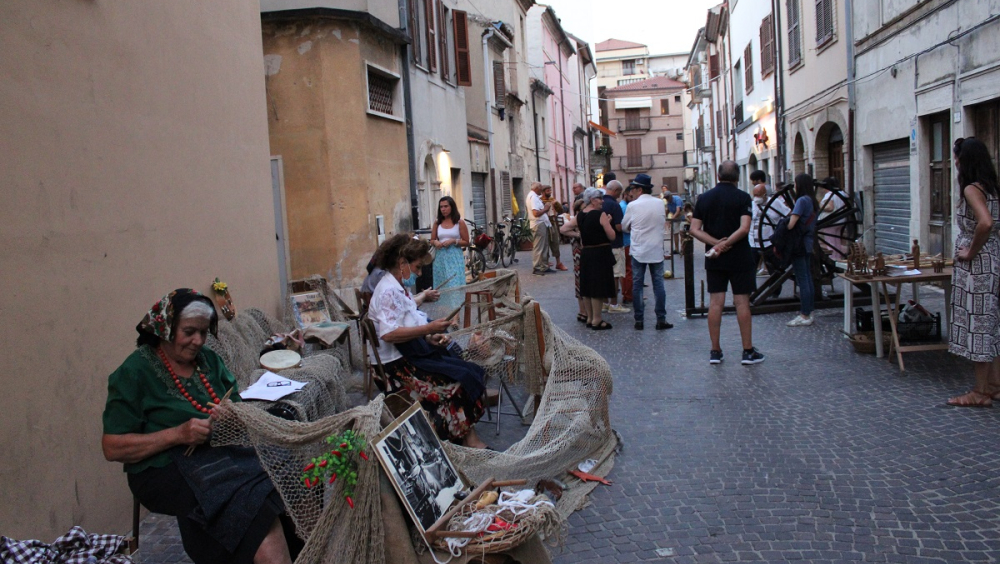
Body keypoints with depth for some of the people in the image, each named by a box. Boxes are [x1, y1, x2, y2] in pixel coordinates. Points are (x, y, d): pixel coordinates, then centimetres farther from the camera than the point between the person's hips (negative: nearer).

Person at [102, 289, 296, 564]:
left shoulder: (209, 360, 15)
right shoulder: (134, 373, -1)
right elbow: (112, 448, -6)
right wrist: (179, 434, -17)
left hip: (222, 450, 6)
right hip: (167, 468, -5)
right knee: (251, 501, -33)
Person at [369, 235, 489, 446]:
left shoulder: (399, 289, 16)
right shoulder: (388, 291, -15)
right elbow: (388, 333, -28)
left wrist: (430, 338, 3)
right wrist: (428, 329, -25)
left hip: (412, 355, 10)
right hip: (398, 366, -10)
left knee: (472, 372, -4)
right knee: (460, 383, -19)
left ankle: (469, 437, -7)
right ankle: (467, 439, -7)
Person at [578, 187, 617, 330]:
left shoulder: (580, 216, 4)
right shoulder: (600, 214, -15)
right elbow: (612, 236, -16)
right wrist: (608, 222, 1)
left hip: (585, 253, 7)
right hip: (601, 253, -7)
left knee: (587, 286, 13)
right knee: (599, 288, -1)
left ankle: (590, 318, 21)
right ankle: (596, 320, 2)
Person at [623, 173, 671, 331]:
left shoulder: (633, 205, -10)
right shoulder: (660, 204, -2)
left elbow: (624, 227, 2)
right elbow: (664, 224, 11)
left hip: (638, 251, -2)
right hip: (656, 251, 2)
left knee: (637, 285, 6)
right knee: (658, 284, 6)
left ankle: (639, 320, 7)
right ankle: (661, 319, 5)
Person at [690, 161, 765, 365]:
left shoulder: (704, 198, 5)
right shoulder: (742, 197, -7)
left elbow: (694, 229, -1)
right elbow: (744, 228, -19)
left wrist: (716, 243, -9)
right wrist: (725, 244, -15)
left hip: (714, 259, 3)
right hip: (739, 258, -3)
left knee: (715, 302, 6)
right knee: (742, 302, 2)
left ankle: (715, 351, 9)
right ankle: (748, 351, 8)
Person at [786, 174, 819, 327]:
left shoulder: (802, 200, -16)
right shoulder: (812, 201, 11)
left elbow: (791, 223, -22)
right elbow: (807, 223, 14)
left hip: (799, 244, -9)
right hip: (808, 244, 9)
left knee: (802, 281, -7)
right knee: (808, 279, 13)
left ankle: (805, 316, -5)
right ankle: (808, 312, 20)